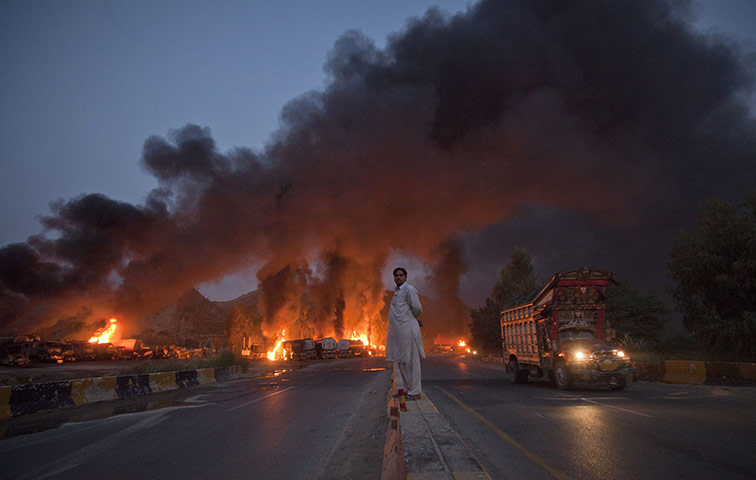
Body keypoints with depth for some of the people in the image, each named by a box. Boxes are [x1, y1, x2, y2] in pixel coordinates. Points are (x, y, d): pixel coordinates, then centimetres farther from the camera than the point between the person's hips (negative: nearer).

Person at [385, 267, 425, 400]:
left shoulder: (409, 289, -7)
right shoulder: (397, 292, 21)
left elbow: (417, 308, -12)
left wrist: (414, 319, 5)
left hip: (407, 330, -9)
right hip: (397, 331, 9)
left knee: (411, 360, -4)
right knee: (400, 360, 14)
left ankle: (415, 391, 2)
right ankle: (407, 388, 24)